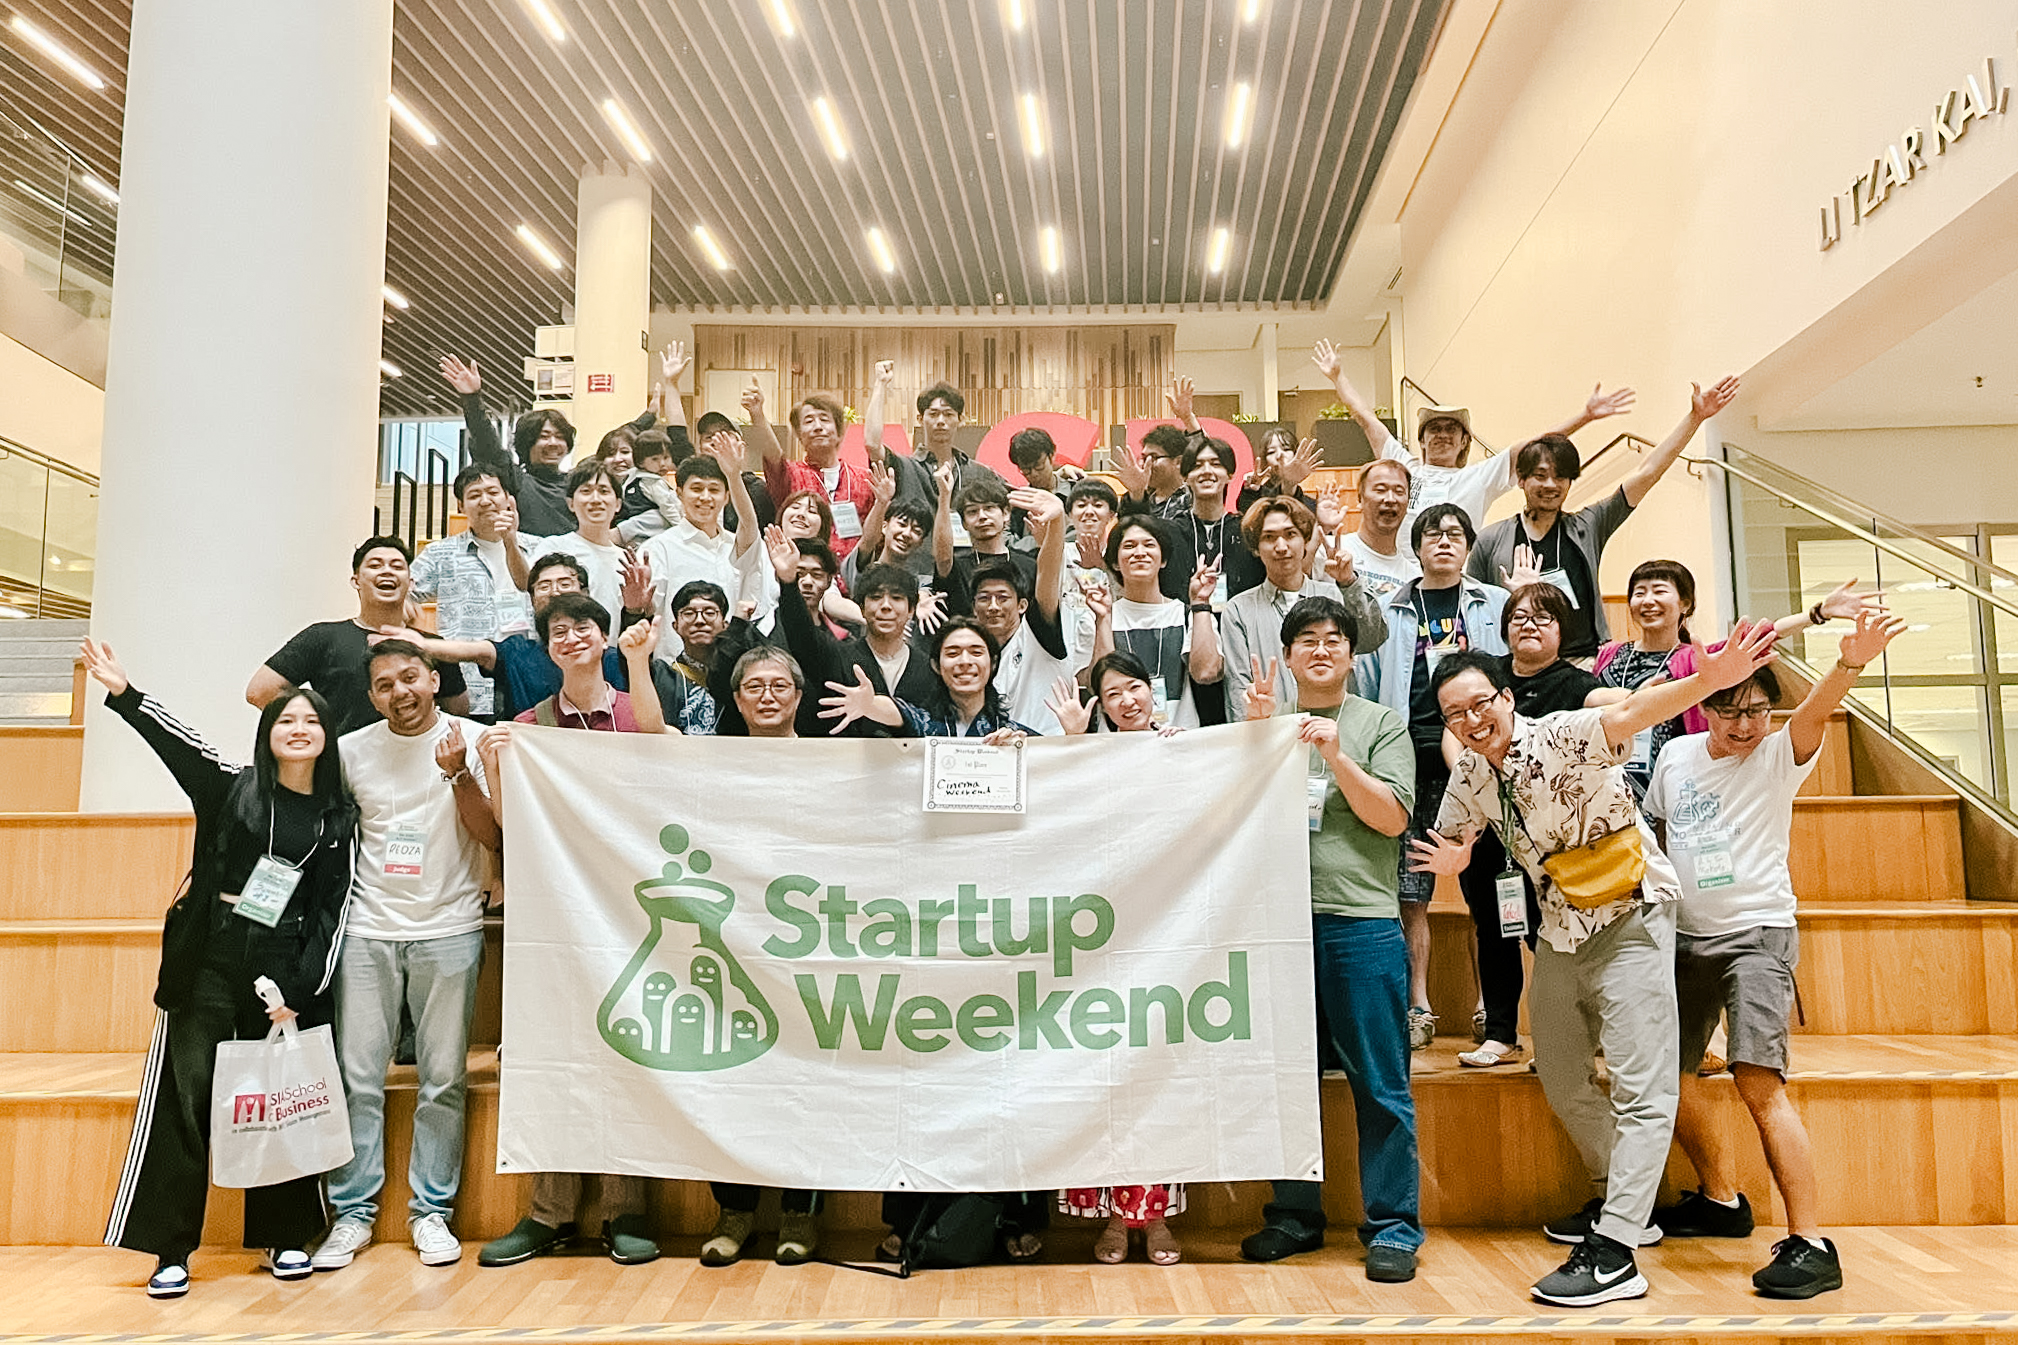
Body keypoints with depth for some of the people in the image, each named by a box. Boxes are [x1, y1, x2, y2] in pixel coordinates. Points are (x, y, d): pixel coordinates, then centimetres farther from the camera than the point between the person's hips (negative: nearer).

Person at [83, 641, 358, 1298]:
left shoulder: (339, 819, 5)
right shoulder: (231, 787, 4)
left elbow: (332, 910, 3)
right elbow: (180, 743, -10)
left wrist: (301, 989, -4)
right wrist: (123, 691, -25)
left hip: (285, 972, 1)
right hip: (207, 966, -1)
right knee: (182, 1102, -1)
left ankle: (284, 1237, 20)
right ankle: (171, 1250, 9)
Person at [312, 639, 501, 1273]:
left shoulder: (473, 740, 0)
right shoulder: (352, 750, 7)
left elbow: (493, 837, -4)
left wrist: (458, 773, -16)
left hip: (448, 930, -2)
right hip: (367, 932, 2)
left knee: (443, 1078, 2)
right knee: (357, 1075, 2)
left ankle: (432, 1211, 13)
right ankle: (353, 1213, 14)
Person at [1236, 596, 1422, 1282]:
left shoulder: (1382, 724, 7)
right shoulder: (1265, 719, 14)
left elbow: (1391, 818, -2)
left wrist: (1335, 754, -13)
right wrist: (1258, 731, -5)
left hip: (1362, 920, -3)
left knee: (1380, 1084, 0)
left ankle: (1392, 1227, 11)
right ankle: (1294, 1216, 24)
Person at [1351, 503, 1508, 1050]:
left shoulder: (1498, 605, 13)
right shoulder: (1391, 613, 14)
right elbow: (1366, 689, 11)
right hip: (1413, 762, 1)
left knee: (1485, 887, 1)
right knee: (1410, 891, -1)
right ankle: (1417, 1008, 6)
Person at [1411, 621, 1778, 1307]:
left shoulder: (1561, 737, -21)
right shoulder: (1470, 776, 0)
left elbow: (1629, 714, -41)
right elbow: (1449, 842, 16)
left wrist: (1709, 679, -60)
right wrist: (1449, 857, -10)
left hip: (1631, 918, -8)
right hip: (1560, 929, 8)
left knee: (1641, 1086, -9)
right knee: (1559, 1076, 18)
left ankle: (1615, 1252, -7)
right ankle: (1619, 1197, 37)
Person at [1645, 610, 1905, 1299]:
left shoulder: (1777, 757, -7)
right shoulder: (1676, 756, 5)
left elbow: (1815, 712, -29)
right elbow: (1652, 823, 20)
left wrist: (1849, 665, -48)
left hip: (1757, 932, -6)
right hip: (1685, 935, 6)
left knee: (1759, 1082, -20)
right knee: (1671, 1073, 14)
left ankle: (1810, 1243, -15)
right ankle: (1722, 1200, 35)